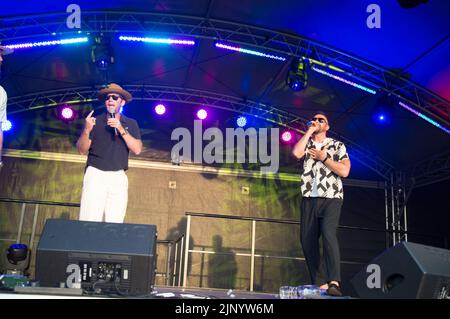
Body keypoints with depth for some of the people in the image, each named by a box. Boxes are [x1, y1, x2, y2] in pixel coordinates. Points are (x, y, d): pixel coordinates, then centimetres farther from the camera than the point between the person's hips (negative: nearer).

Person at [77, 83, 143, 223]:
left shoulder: (130, 124, 10)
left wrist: (121, 130, -11)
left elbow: (137, 149, -2)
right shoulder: (95, 121, 7)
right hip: (95, 174, -1)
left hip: (119, 177, 1)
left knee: (115, 225, -1)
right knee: (89, 222, -10)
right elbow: (82, 150, 3)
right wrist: (87, 130, -14)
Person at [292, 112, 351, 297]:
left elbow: (344, 171, -4)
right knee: (307, 240, 1)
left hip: (331, 198, -3)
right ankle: (316, 283, 13)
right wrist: (309, 131, -1)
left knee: (328, 233, -23)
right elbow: (297, 153, -8)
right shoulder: (306, 144, 17)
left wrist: (323, 158, -4)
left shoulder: (338, 146, 10)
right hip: (309, 199, 3)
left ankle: (334, 282, -28)